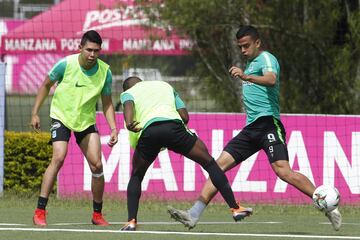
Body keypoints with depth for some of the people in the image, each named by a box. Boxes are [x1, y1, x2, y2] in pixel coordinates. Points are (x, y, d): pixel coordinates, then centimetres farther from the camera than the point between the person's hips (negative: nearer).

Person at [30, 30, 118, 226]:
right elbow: (46, 85, 0)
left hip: (87, 120, 3)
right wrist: (35, 113, -1)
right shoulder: (66, 64, -17)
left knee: (97, 165, -7)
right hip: (61, 116, -3)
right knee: (59, 158, -22)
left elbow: (107, 103, 1)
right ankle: (40, 212, -19)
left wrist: (114, 129, -10)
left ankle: (97, 215, 11)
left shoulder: (104, 72, -10)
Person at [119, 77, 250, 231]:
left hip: (147, 130, 0)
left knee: (136, 177, 23)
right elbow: (185, 117, 24)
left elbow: (128, 105, 1)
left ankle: (131, 221, 7)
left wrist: (129, 123, -17)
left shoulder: (127, 93, 30)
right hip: (173, 124, 0)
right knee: (209, 162, 13)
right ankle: (235, 208, 7)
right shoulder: (165, 85, 38)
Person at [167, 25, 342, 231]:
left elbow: (271, 80, -30)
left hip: (268, 123, -9)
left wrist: (246, 77, -44)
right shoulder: (251, 63, 23)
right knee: (220, 164, 1)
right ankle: (194, 215, -3)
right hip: (252, 128, 9)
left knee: (282, 170, -22)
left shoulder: (266, 58, -6)